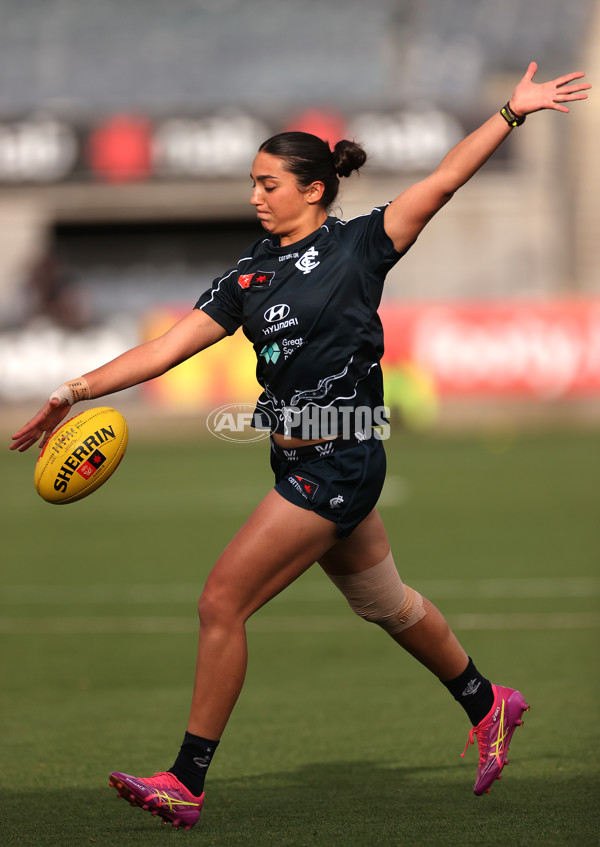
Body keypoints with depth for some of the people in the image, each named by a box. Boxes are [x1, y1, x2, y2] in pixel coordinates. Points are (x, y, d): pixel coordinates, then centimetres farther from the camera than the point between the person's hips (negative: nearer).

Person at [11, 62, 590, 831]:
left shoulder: (358, 246, -7)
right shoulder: (249, 276, 8)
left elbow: (442, 181, -10)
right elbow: (169, 347, 4)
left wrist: (512, 112, -17)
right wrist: (78, 390, -5)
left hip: (339, 463, -7)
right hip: (299, 461, 8)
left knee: (222, 602, -10)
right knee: (385, 603, 21)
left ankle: (187, 782, -5)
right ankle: (488, 705, 41)